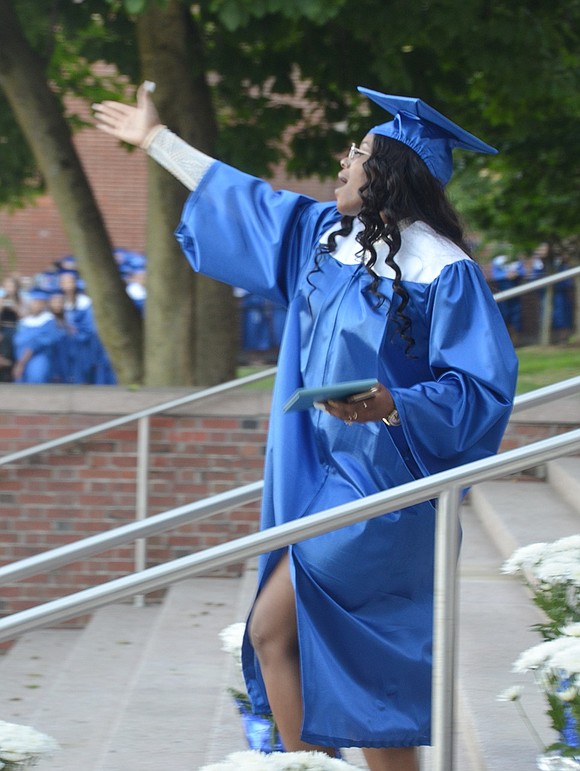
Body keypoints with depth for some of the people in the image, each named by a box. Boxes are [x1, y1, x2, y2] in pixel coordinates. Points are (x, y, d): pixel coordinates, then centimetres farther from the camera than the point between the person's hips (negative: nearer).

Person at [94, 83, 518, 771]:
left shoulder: (444, 271, -13)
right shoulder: (323, 235, 9)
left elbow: (483, 389, -15)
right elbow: (240, 197, 23)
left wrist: (394, 404, -29)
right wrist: (156, 140, 31)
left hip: (379, 485, -7)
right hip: (319, 475, 7)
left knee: (272, 631, -8)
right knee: (366, 668, 8)